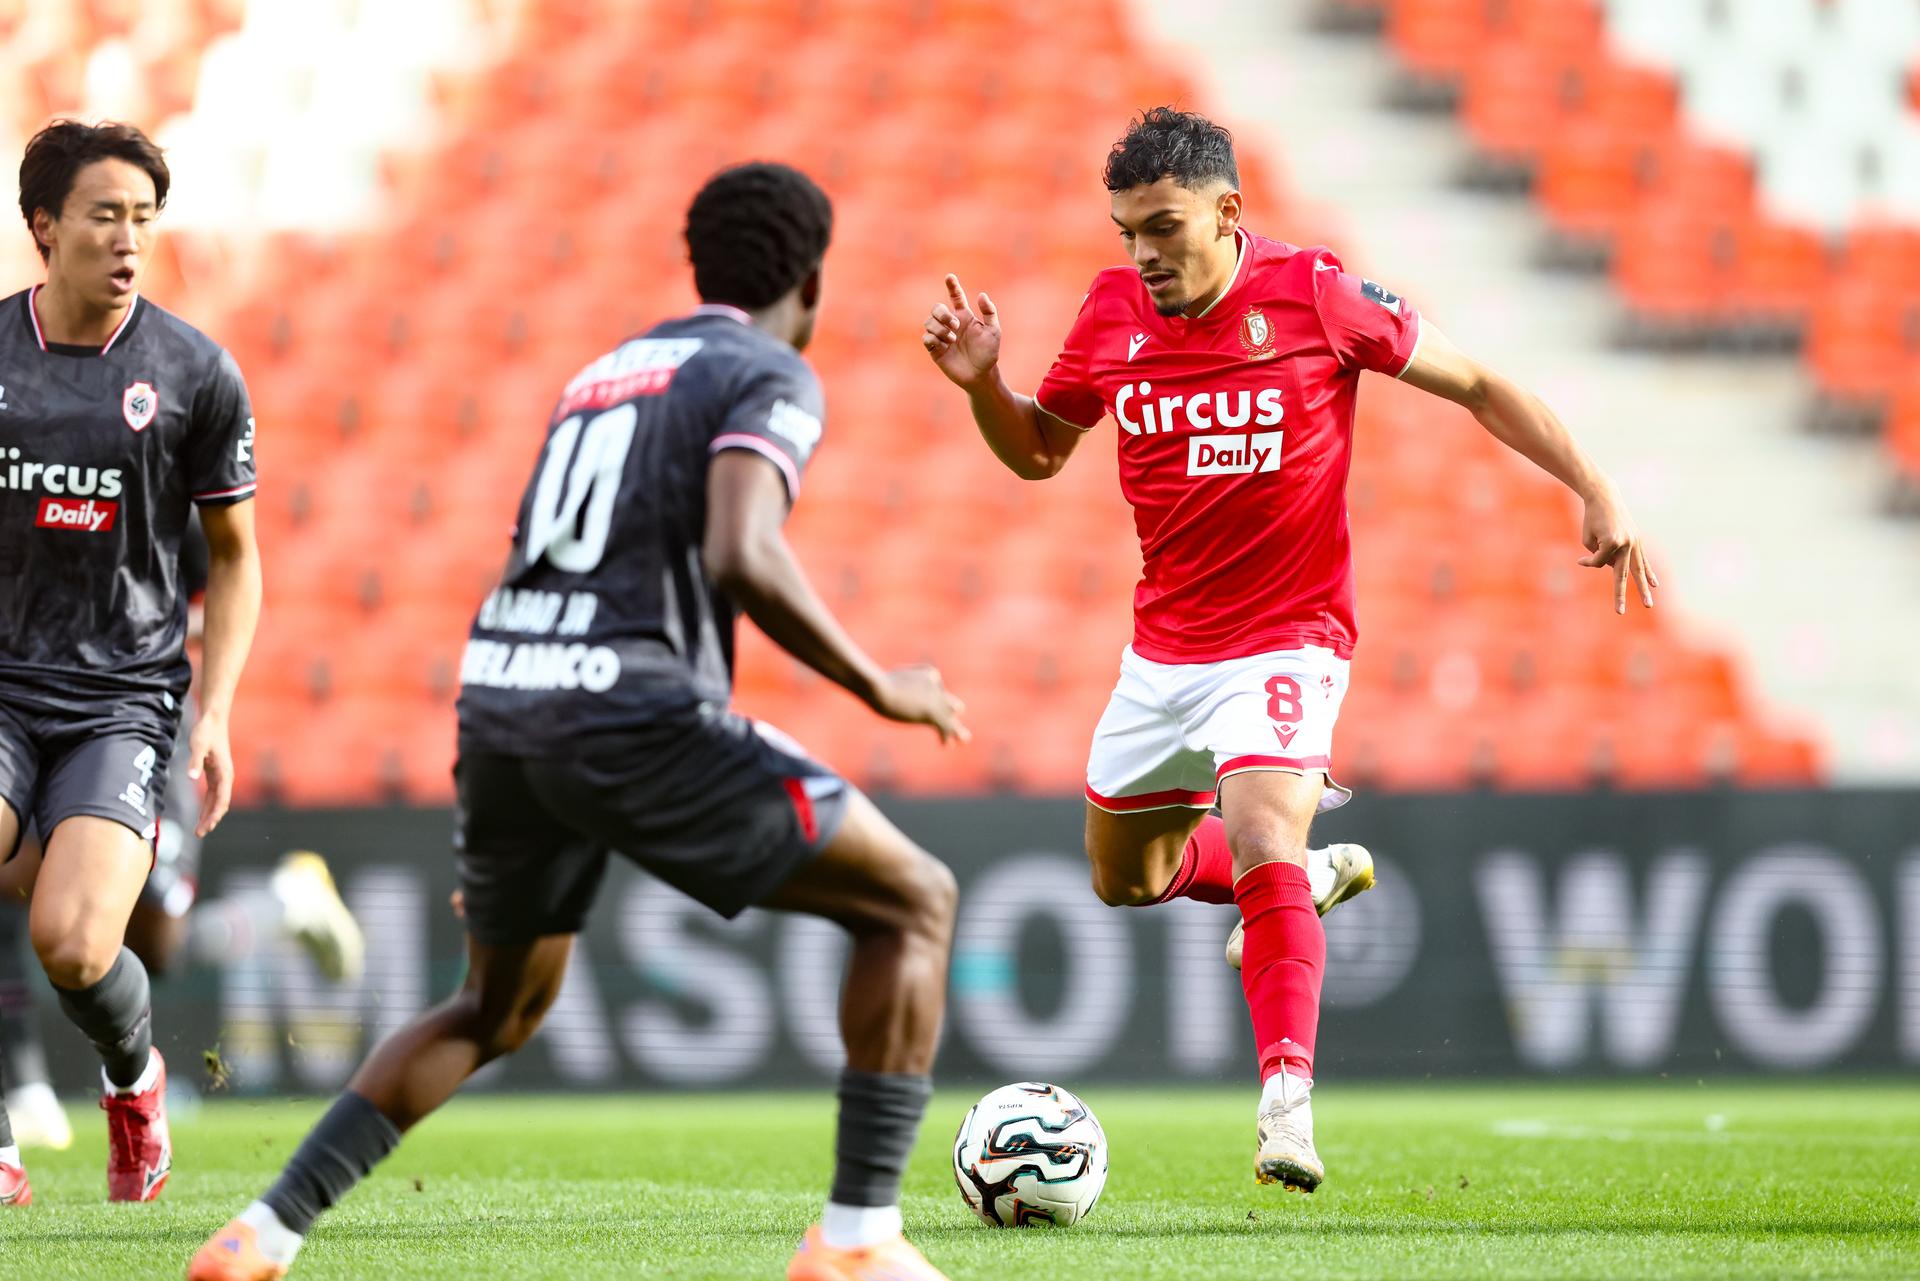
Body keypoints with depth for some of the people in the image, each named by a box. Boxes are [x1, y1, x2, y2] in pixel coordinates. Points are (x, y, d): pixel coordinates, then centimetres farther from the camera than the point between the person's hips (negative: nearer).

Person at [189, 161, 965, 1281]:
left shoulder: (603, 375, 26)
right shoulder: (771, 379, 1)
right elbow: (742, 560, -17)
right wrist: (879, 687, -6)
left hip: (500, 707, 8)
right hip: (635, 716, -8)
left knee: (499, 1011, 28)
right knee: (915, 902, 4)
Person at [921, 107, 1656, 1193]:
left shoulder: (1314, 295, -13)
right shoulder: (1114, 314, -2)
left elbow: (1476, 385, -3)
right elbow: (1038, 451, 13)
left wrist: (1597, 491, -10)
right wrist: (983, 383, -8)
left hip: (1288, 640, -6)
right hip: (1165, 647, 6)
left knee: (1261, 837, -28)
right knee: (1125, 875, 18)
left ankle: (1287, 1102, -32)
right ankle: (1307, 878, 45)